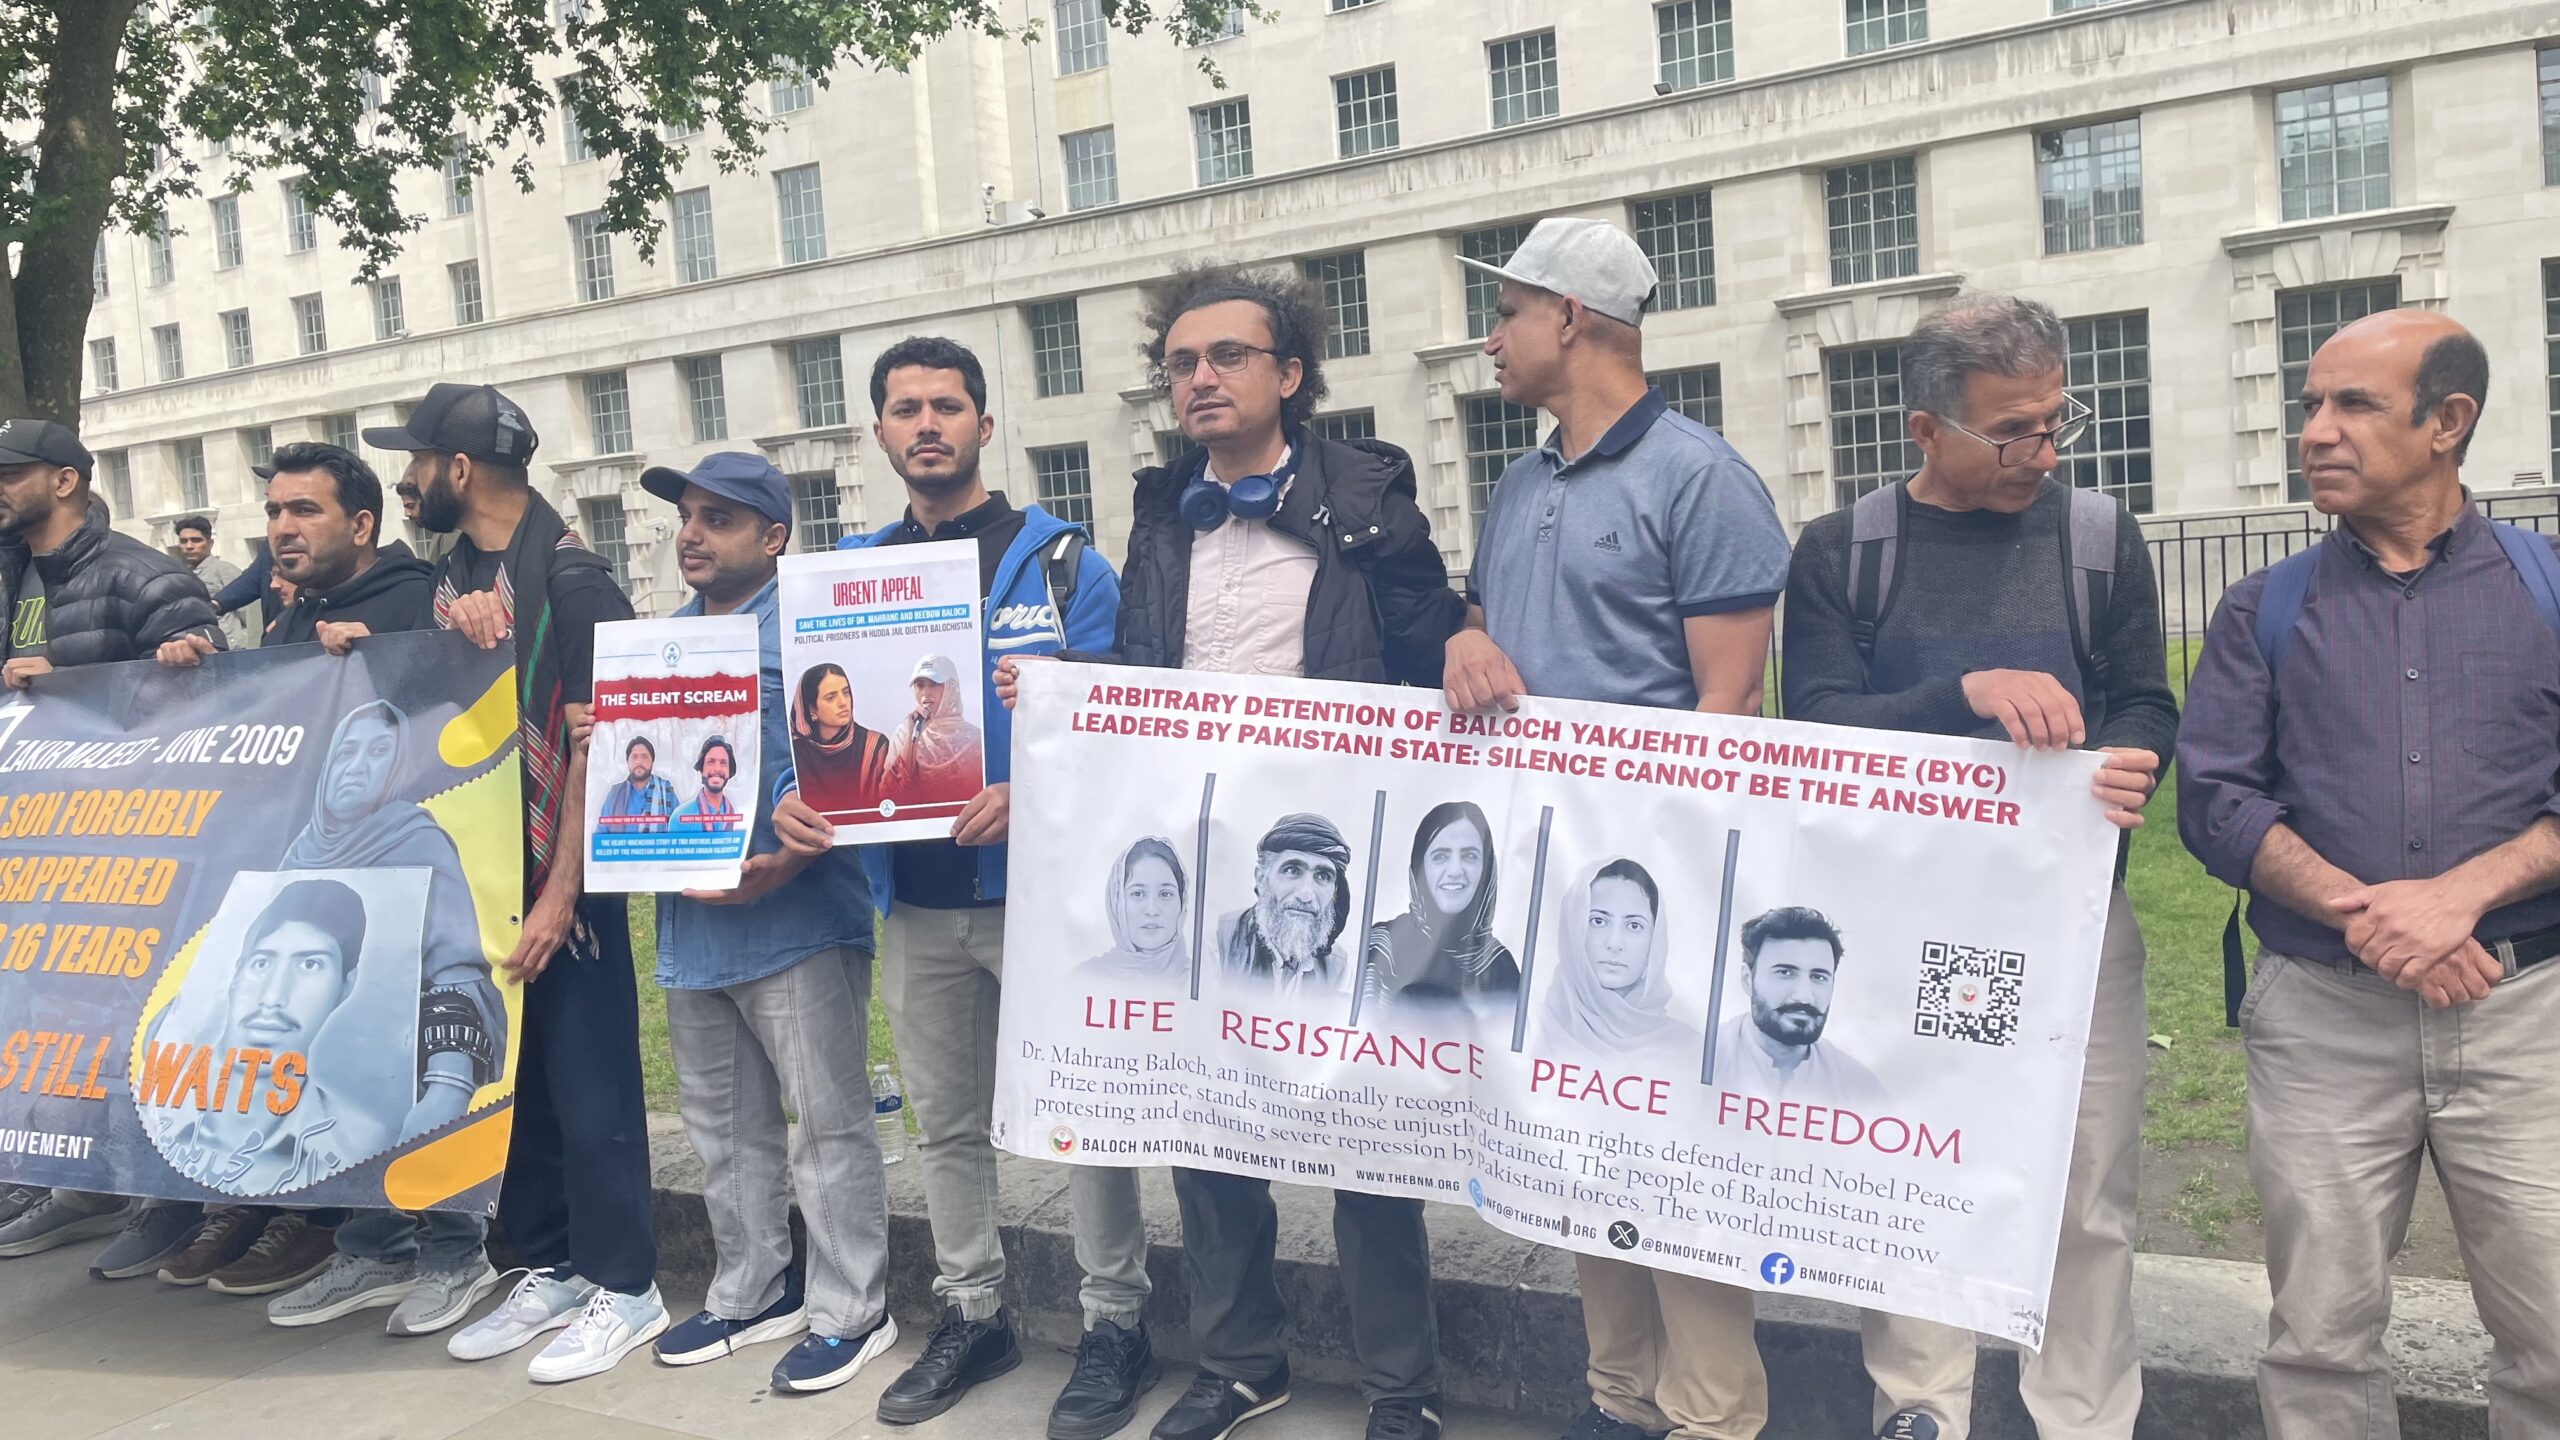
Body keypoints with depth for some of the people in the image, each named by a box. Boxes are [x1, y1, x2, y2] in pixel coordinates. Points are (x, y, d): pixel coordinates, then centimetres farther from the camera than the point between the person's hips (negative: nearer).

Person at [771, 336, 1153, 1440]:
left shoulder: (1063, 562, -4)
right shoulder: (852, 573, 10)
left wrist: (1028, 796, -27)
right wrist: (796, 800, -8)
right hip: (915, 902, 5)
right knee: (945, 1126, 16)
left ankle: (1116, 1322, 18)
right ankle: (971, 1314, 32)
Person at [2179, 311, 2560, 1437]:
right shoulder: (2265, 612, 8)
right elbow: (2215, 799, -2)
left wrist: (2462, 894, -16)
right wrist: (2360, 913, -14)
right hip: (2321, 1015, 1)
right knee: (2320, 1339, 8)